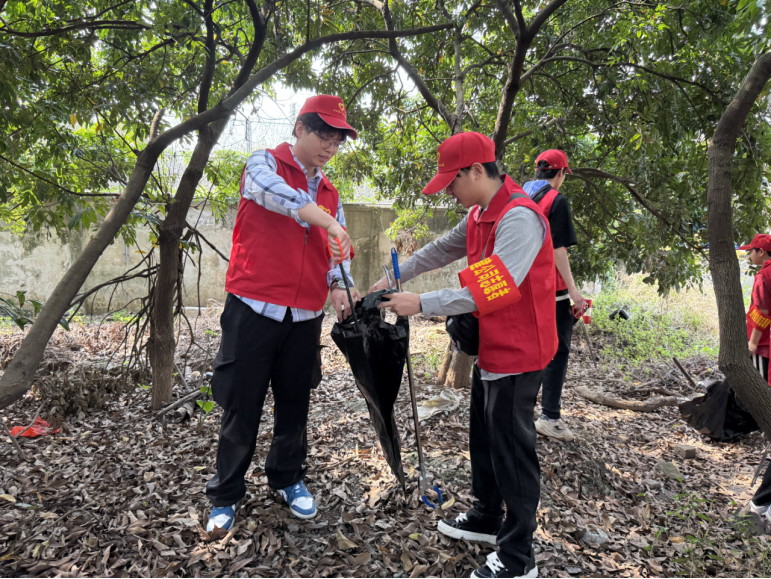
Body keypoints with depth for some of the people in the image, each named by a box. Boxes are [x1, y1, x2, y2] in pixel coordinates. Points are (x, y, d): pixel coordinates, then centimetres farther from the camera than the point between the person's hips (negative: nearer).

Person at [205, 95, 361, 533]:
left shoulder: (331, 193, 15)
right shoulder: (264, 163, 0)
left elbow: (336, 253, 14)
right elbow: (273, 191, -25)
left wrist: (338, 286, -7)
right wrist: (327, 222, -36)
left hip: (305, 317, 5)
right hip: (254, 310, -5)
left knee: (295, 403, 15)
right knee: (243, 407, 5)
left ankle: (288, 478, 37)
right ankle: (225, 496, 24)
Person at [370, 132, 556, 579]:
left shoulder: (520, 218, -24)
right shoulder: (479, 215, 8)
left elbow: (491, 290, -31)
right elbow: (442, 250, 17)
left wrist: (422, 304, -27)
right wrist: (394, 278, 12)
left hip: (517, 354, -10)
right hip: (491, 350, 10)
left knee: (511, 449, 1)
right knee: (484, 436, 21)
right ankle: (487, 519, 41)